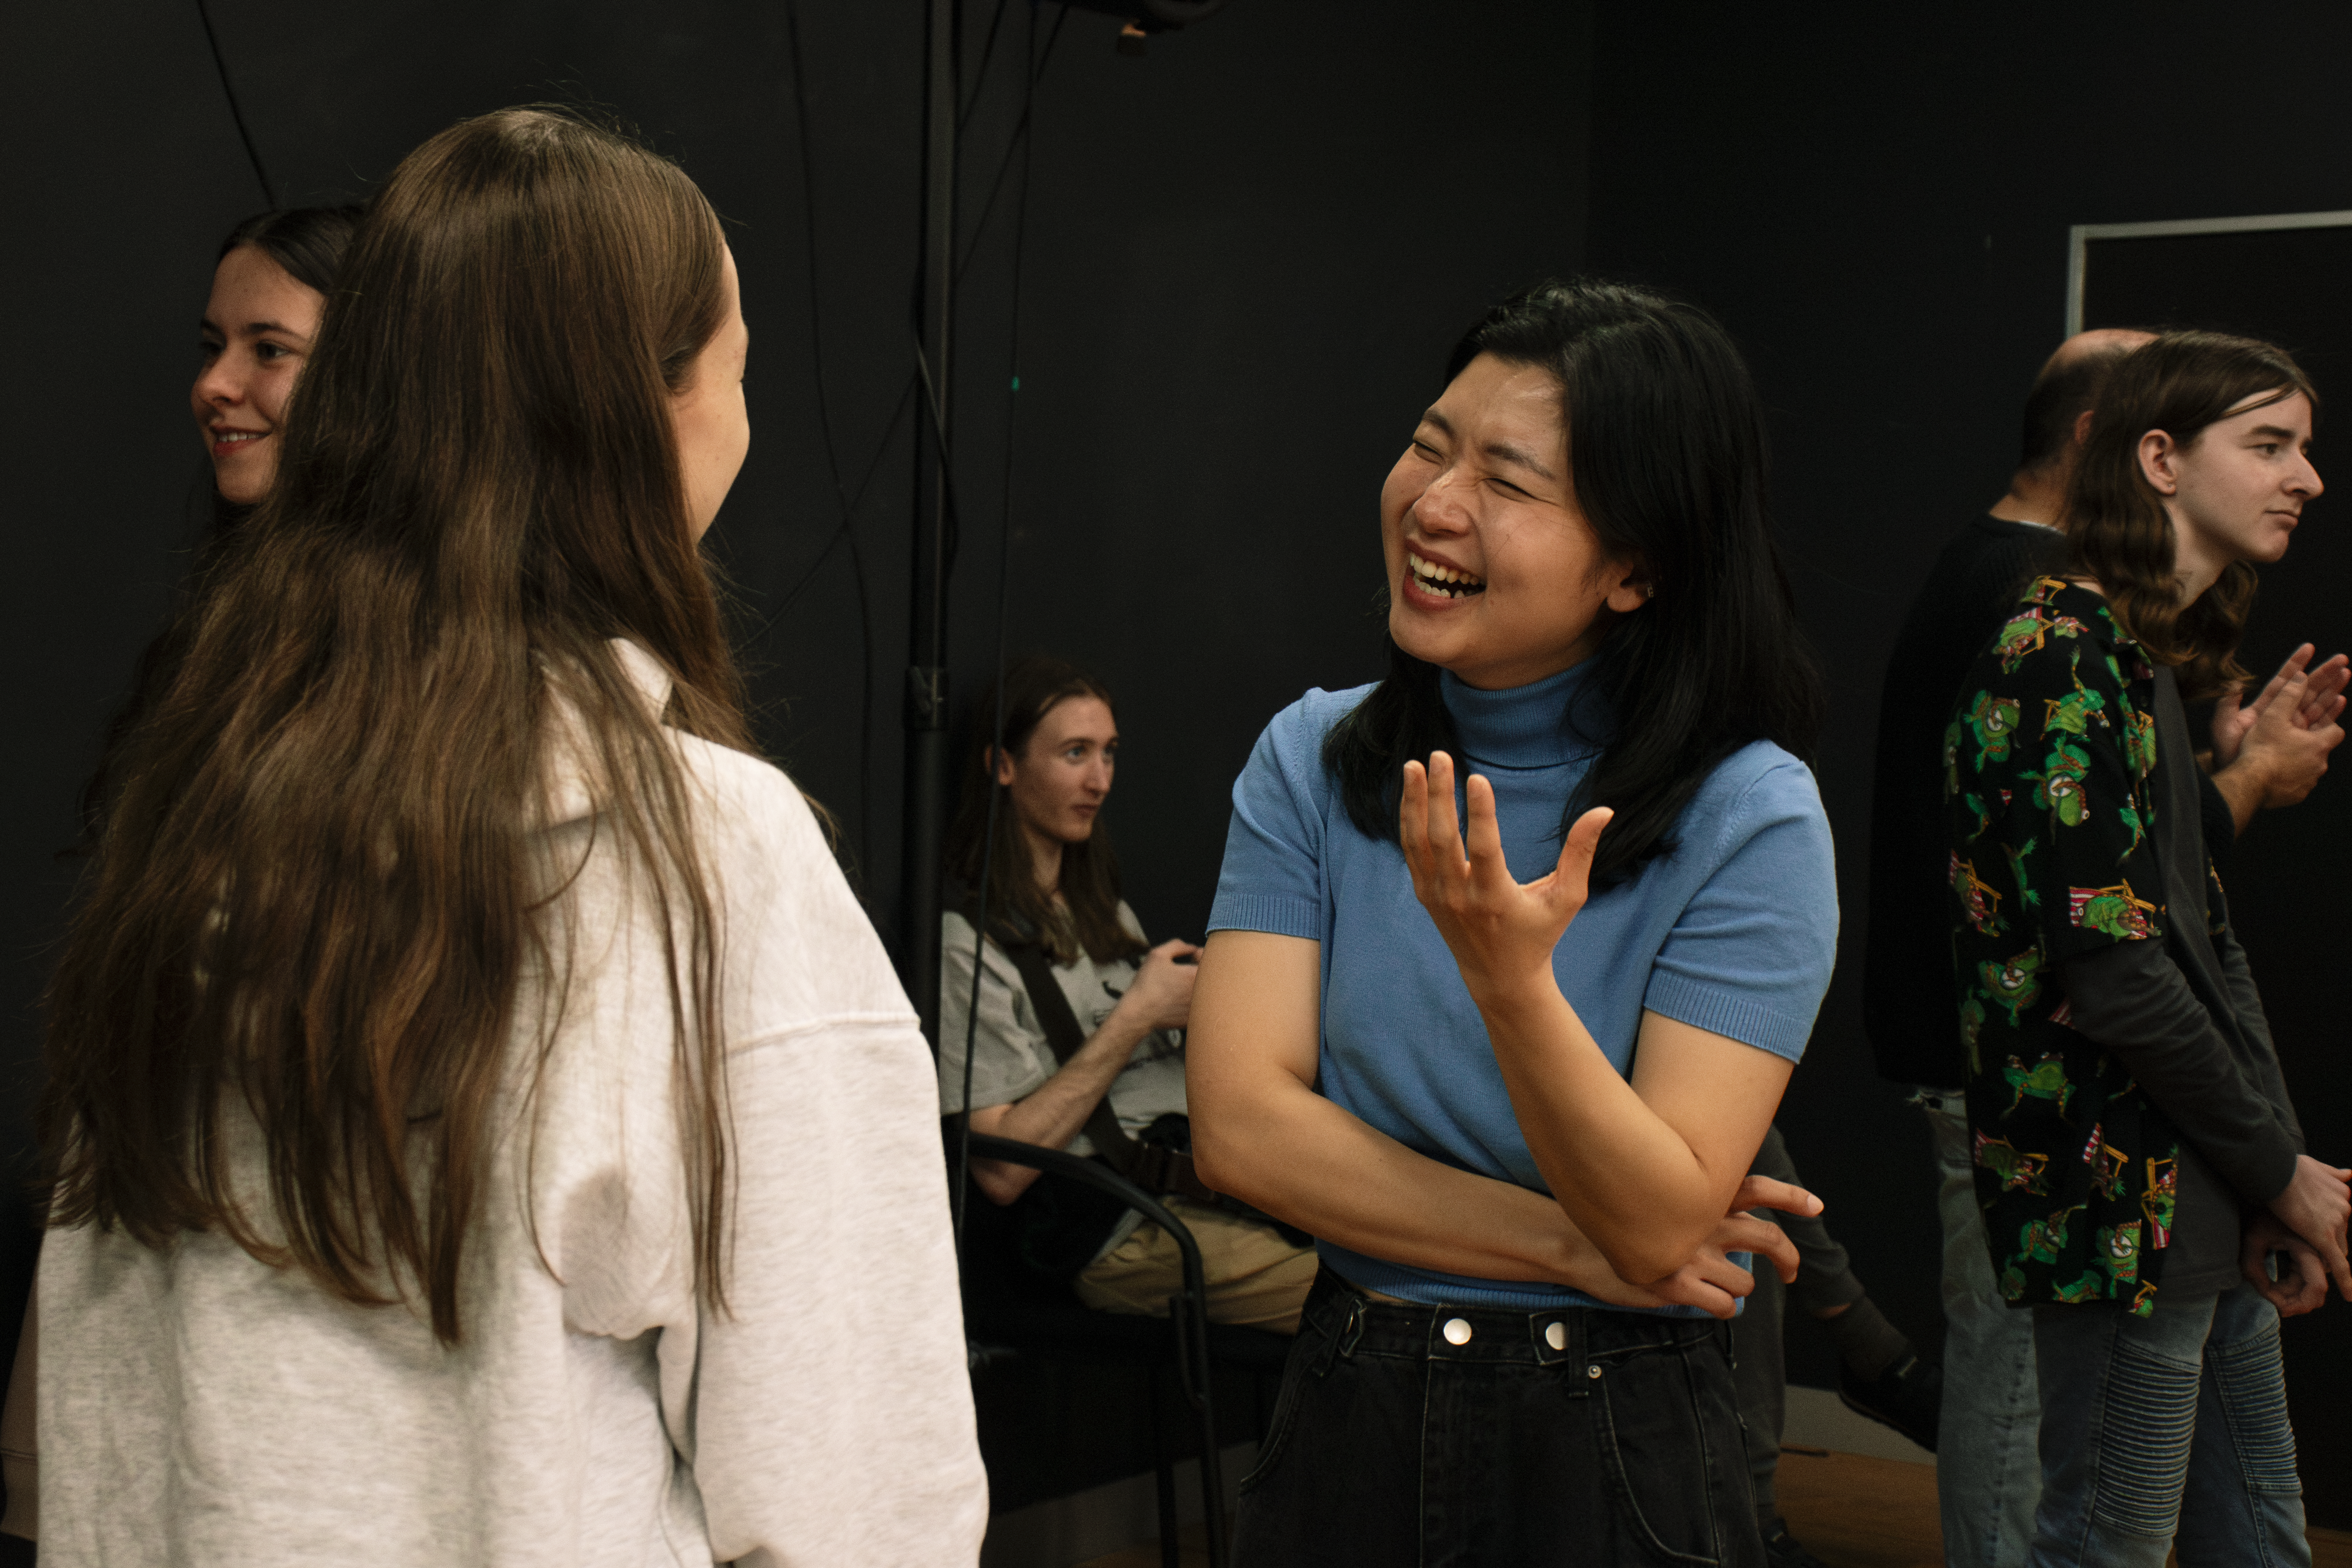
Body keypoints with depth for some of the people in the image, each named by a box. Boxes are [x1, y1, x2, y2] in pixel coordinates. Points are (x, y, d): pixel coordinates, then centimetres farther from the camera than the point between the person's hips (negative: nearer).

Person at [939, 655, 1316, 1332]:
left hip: (1207, 1179, 8)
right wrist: (1136, 1017, -8)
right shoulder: (964, 940, -3)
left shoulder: (1109, 916, 25)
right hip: (1116, 1230, -8)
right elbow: (1000, 1169, -12)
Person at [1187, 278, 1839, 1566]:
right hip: (1348, 1424, 3)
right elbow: (1240, 1127, -12)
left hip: (1616, 1458, -3)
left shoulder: (1749, 818, -14)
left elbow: (1660, 1227, -19)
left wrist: (1513, 981, -34)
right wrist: (1569, 1249, -16)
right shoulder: (1314, 758, -3)